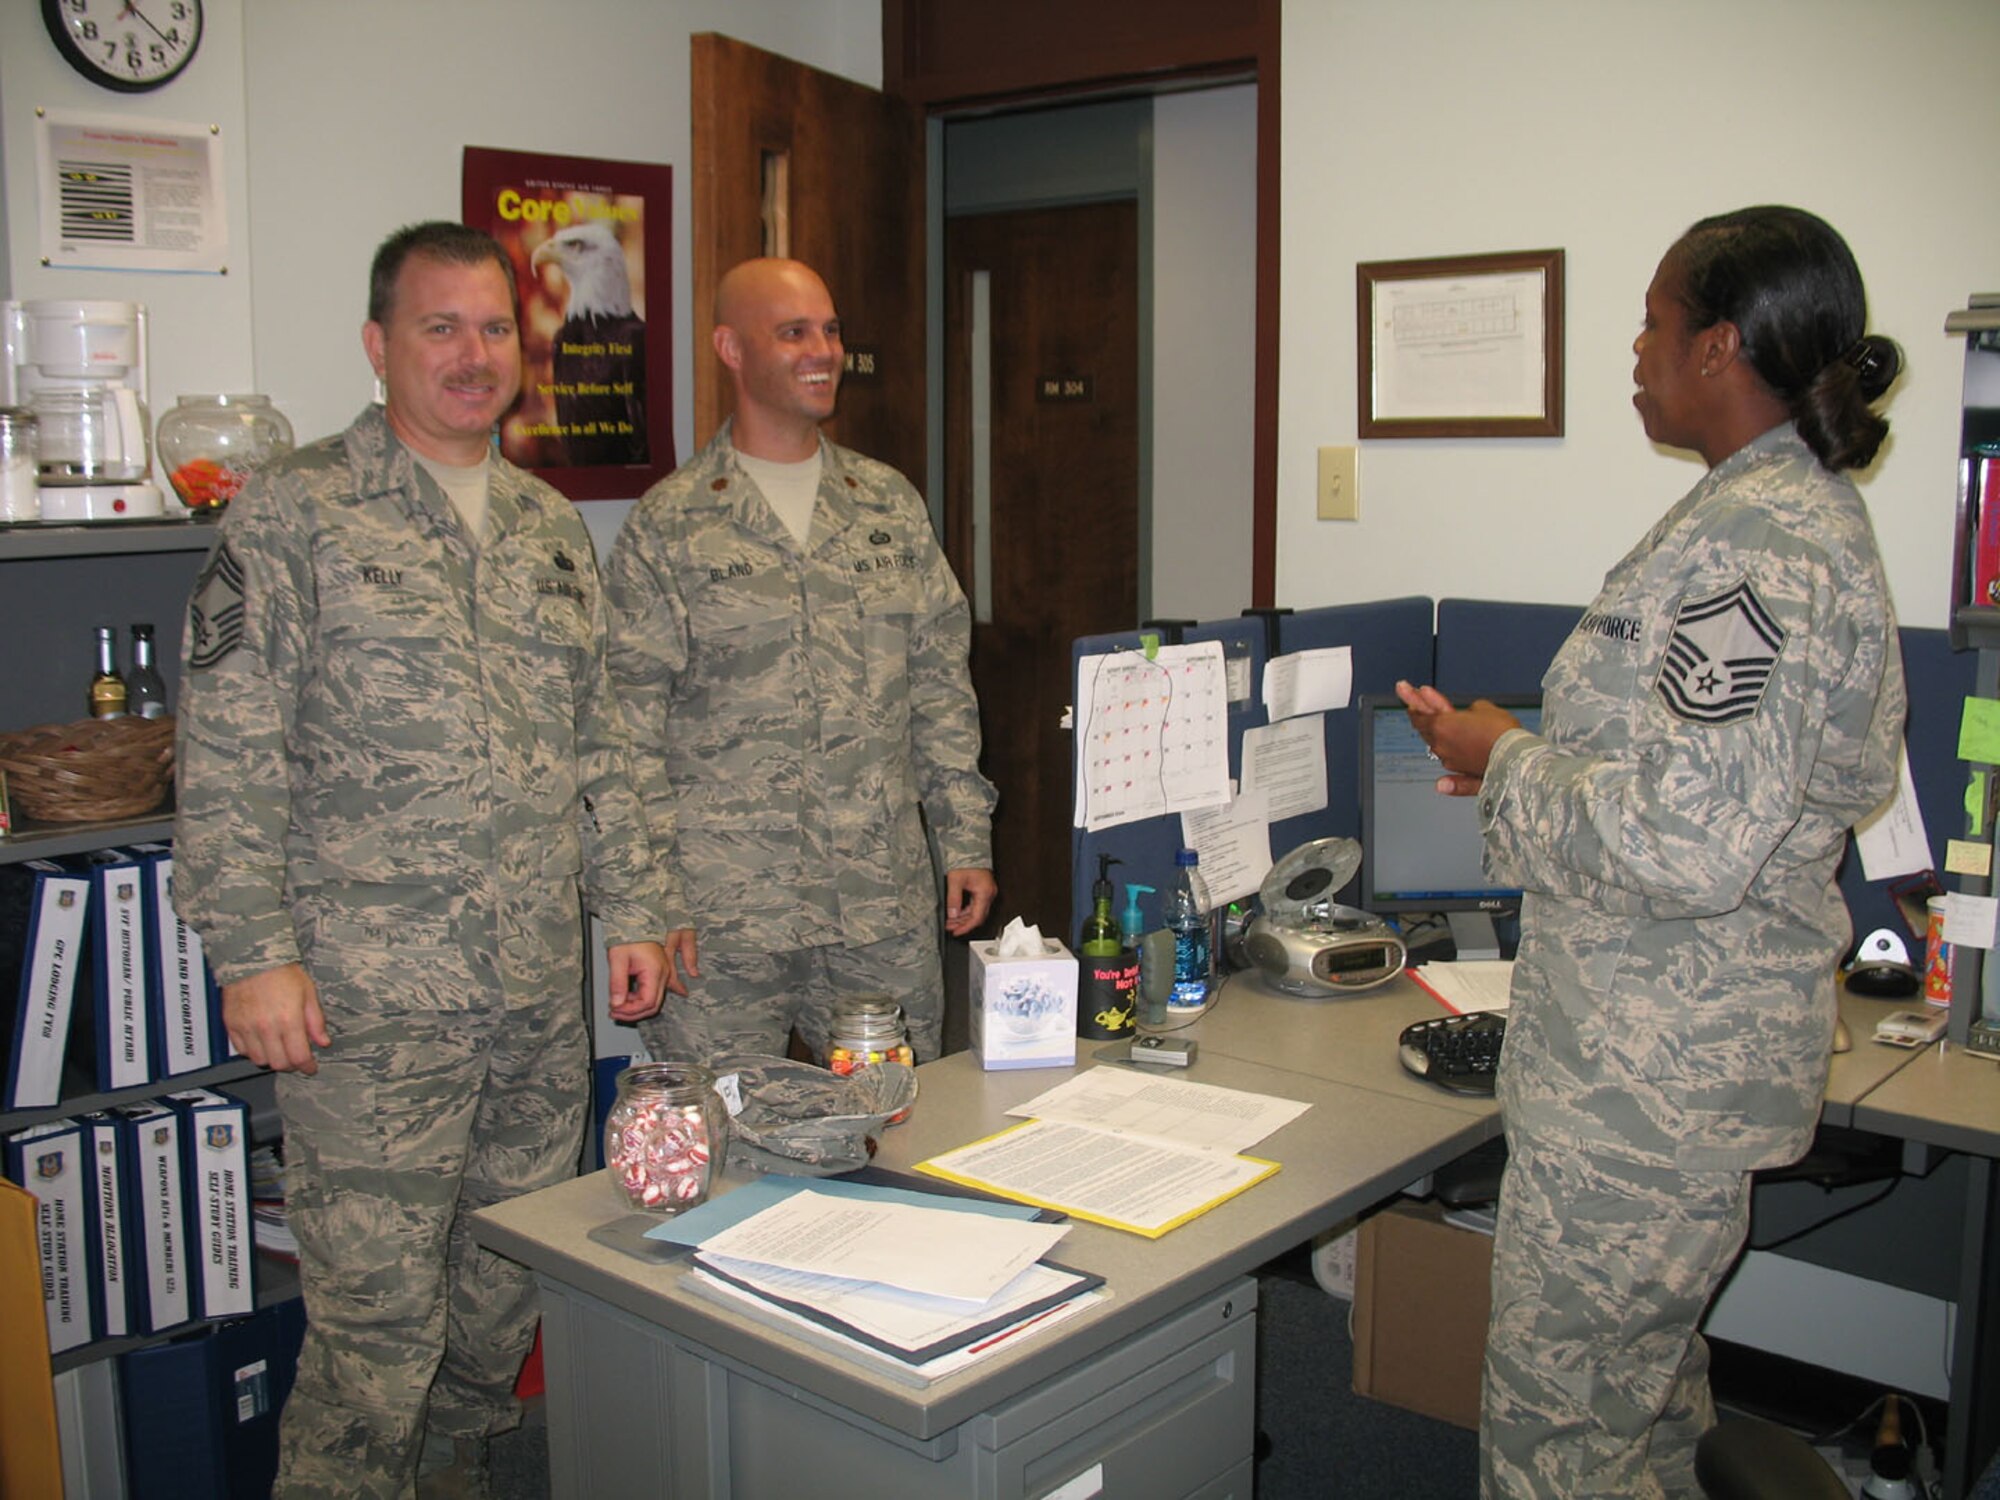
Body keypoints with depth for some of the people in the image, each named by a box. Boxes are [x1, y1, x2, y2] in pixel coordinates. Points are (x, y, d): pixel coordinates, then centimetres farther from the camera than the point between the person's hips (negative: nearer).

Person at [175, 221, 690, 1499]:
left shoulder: (555, 528, 14)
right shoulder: (294, 516, -4)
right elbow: (226, 760, -8)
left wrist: (638, 910, 13)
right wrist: (255, 953, -13)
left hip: (543, 999, 6)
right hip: (373, 1003, -5)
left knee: (509, 1295, 16)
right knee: (378, 1319, -1)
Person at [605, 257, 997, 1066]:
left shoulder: (890, 503, 11)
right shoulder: (668, 525, -1)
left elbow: (942, 685, 13)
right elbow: (633, 722, -3)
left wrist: (967, 843, 8)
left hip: (887, 904, 4)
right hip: (725, 910, -3)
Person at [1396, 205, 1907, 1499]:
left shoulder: (1754, 541, -21)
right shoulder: (1806, 511, 13)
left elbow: (1690, 843, -28)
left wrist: (1508, 762, -13)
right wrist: (1528, 761, 17)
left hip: (1651, 1078, -11)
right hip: (1683, 1053, 11)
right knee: (1647, 1393, 25)